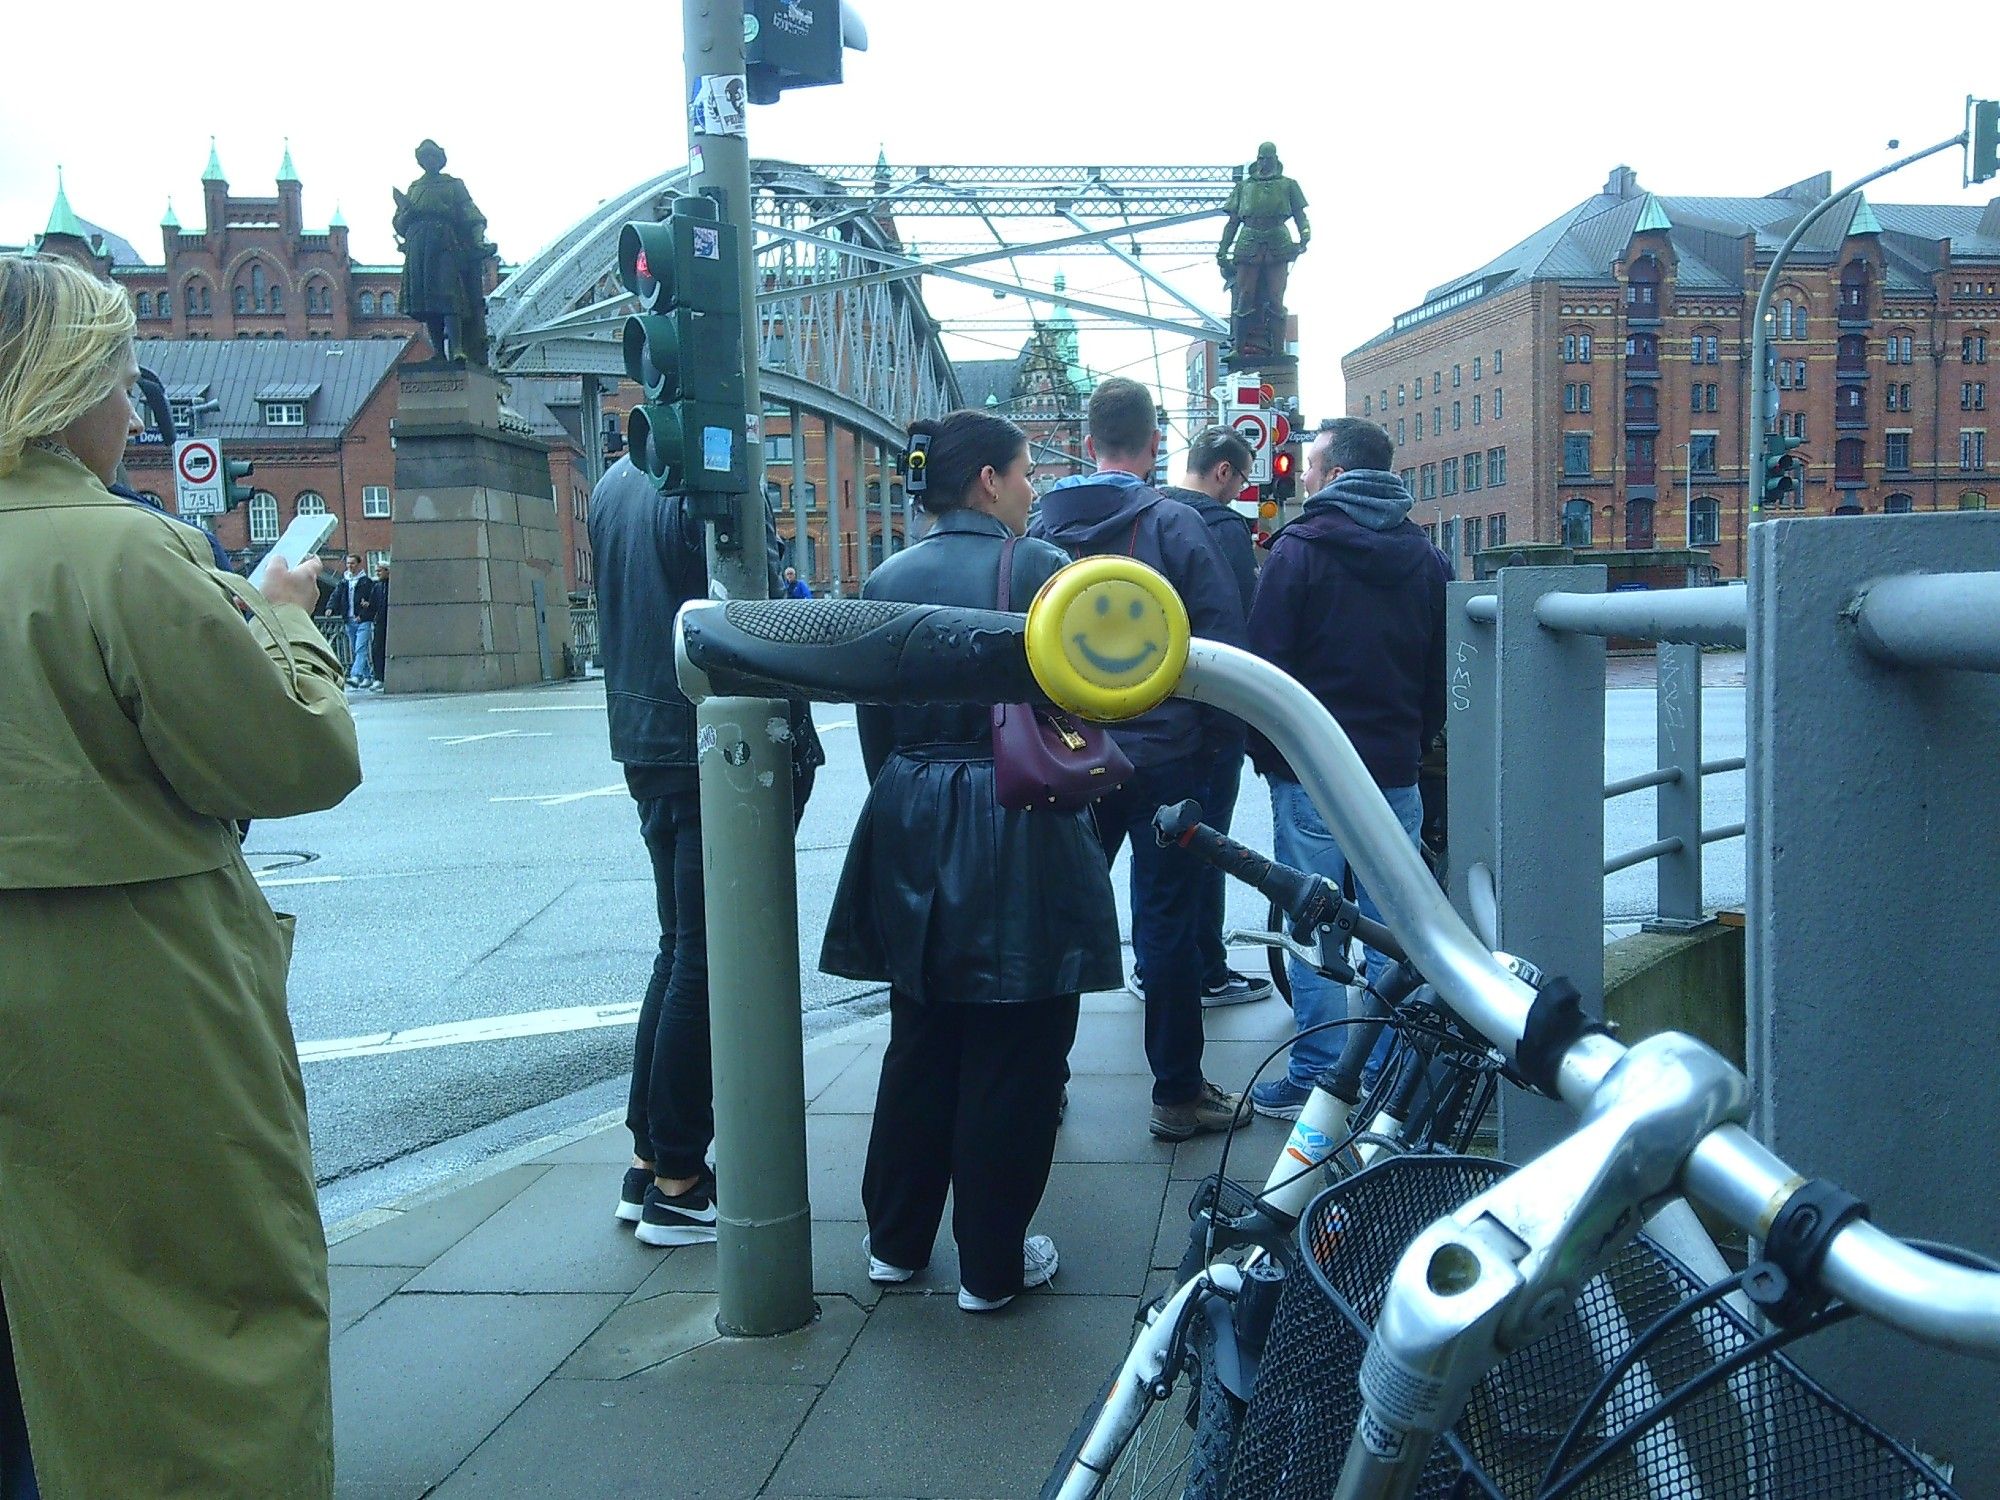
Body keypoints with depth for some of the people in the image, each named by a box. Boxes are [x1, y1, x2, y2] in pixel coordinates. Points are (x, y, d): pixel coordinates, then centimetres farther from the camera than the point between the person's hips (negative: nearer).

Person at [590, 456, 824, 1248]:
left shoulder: (613, 485, 11)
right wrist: (798, 747, -11)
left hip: (646, 745, 9)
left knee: (680, 947, 17)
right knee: (706, 960, 0)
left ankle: (649, 1159, 24)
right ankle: (676, 1181, 9)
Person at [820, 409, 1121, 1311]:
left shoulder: (888, 580, 5)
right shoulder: (1037, 569, -10)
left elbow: (873, 721, 9)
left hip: (912, 827, 6)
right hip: (1015, 827, -5)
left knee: (919, 1042, 18)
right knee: (1011, 1054, 5)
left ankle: (896, 1240, 29)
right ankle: (992, 1264, 15)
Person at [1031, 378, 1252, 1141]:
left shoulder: (1042, 528, 4)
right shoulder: (1173, 524, -8)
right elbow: (1222, 640, -9)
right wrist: (1216, 733, 3)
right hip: (1164, 755, -4)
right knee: (1167, 921, 3)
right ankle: (1178, 1093, 12)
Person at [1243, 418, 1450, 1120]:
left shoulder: (1299, 549, -8)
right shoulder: (1426, 557, 10)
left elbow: (1266, 663, -9)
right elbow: (1442, 671, 14)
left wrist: (1265, 750, 2)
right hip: (1396, 773, 5)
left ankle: (1317, 1078, 5)